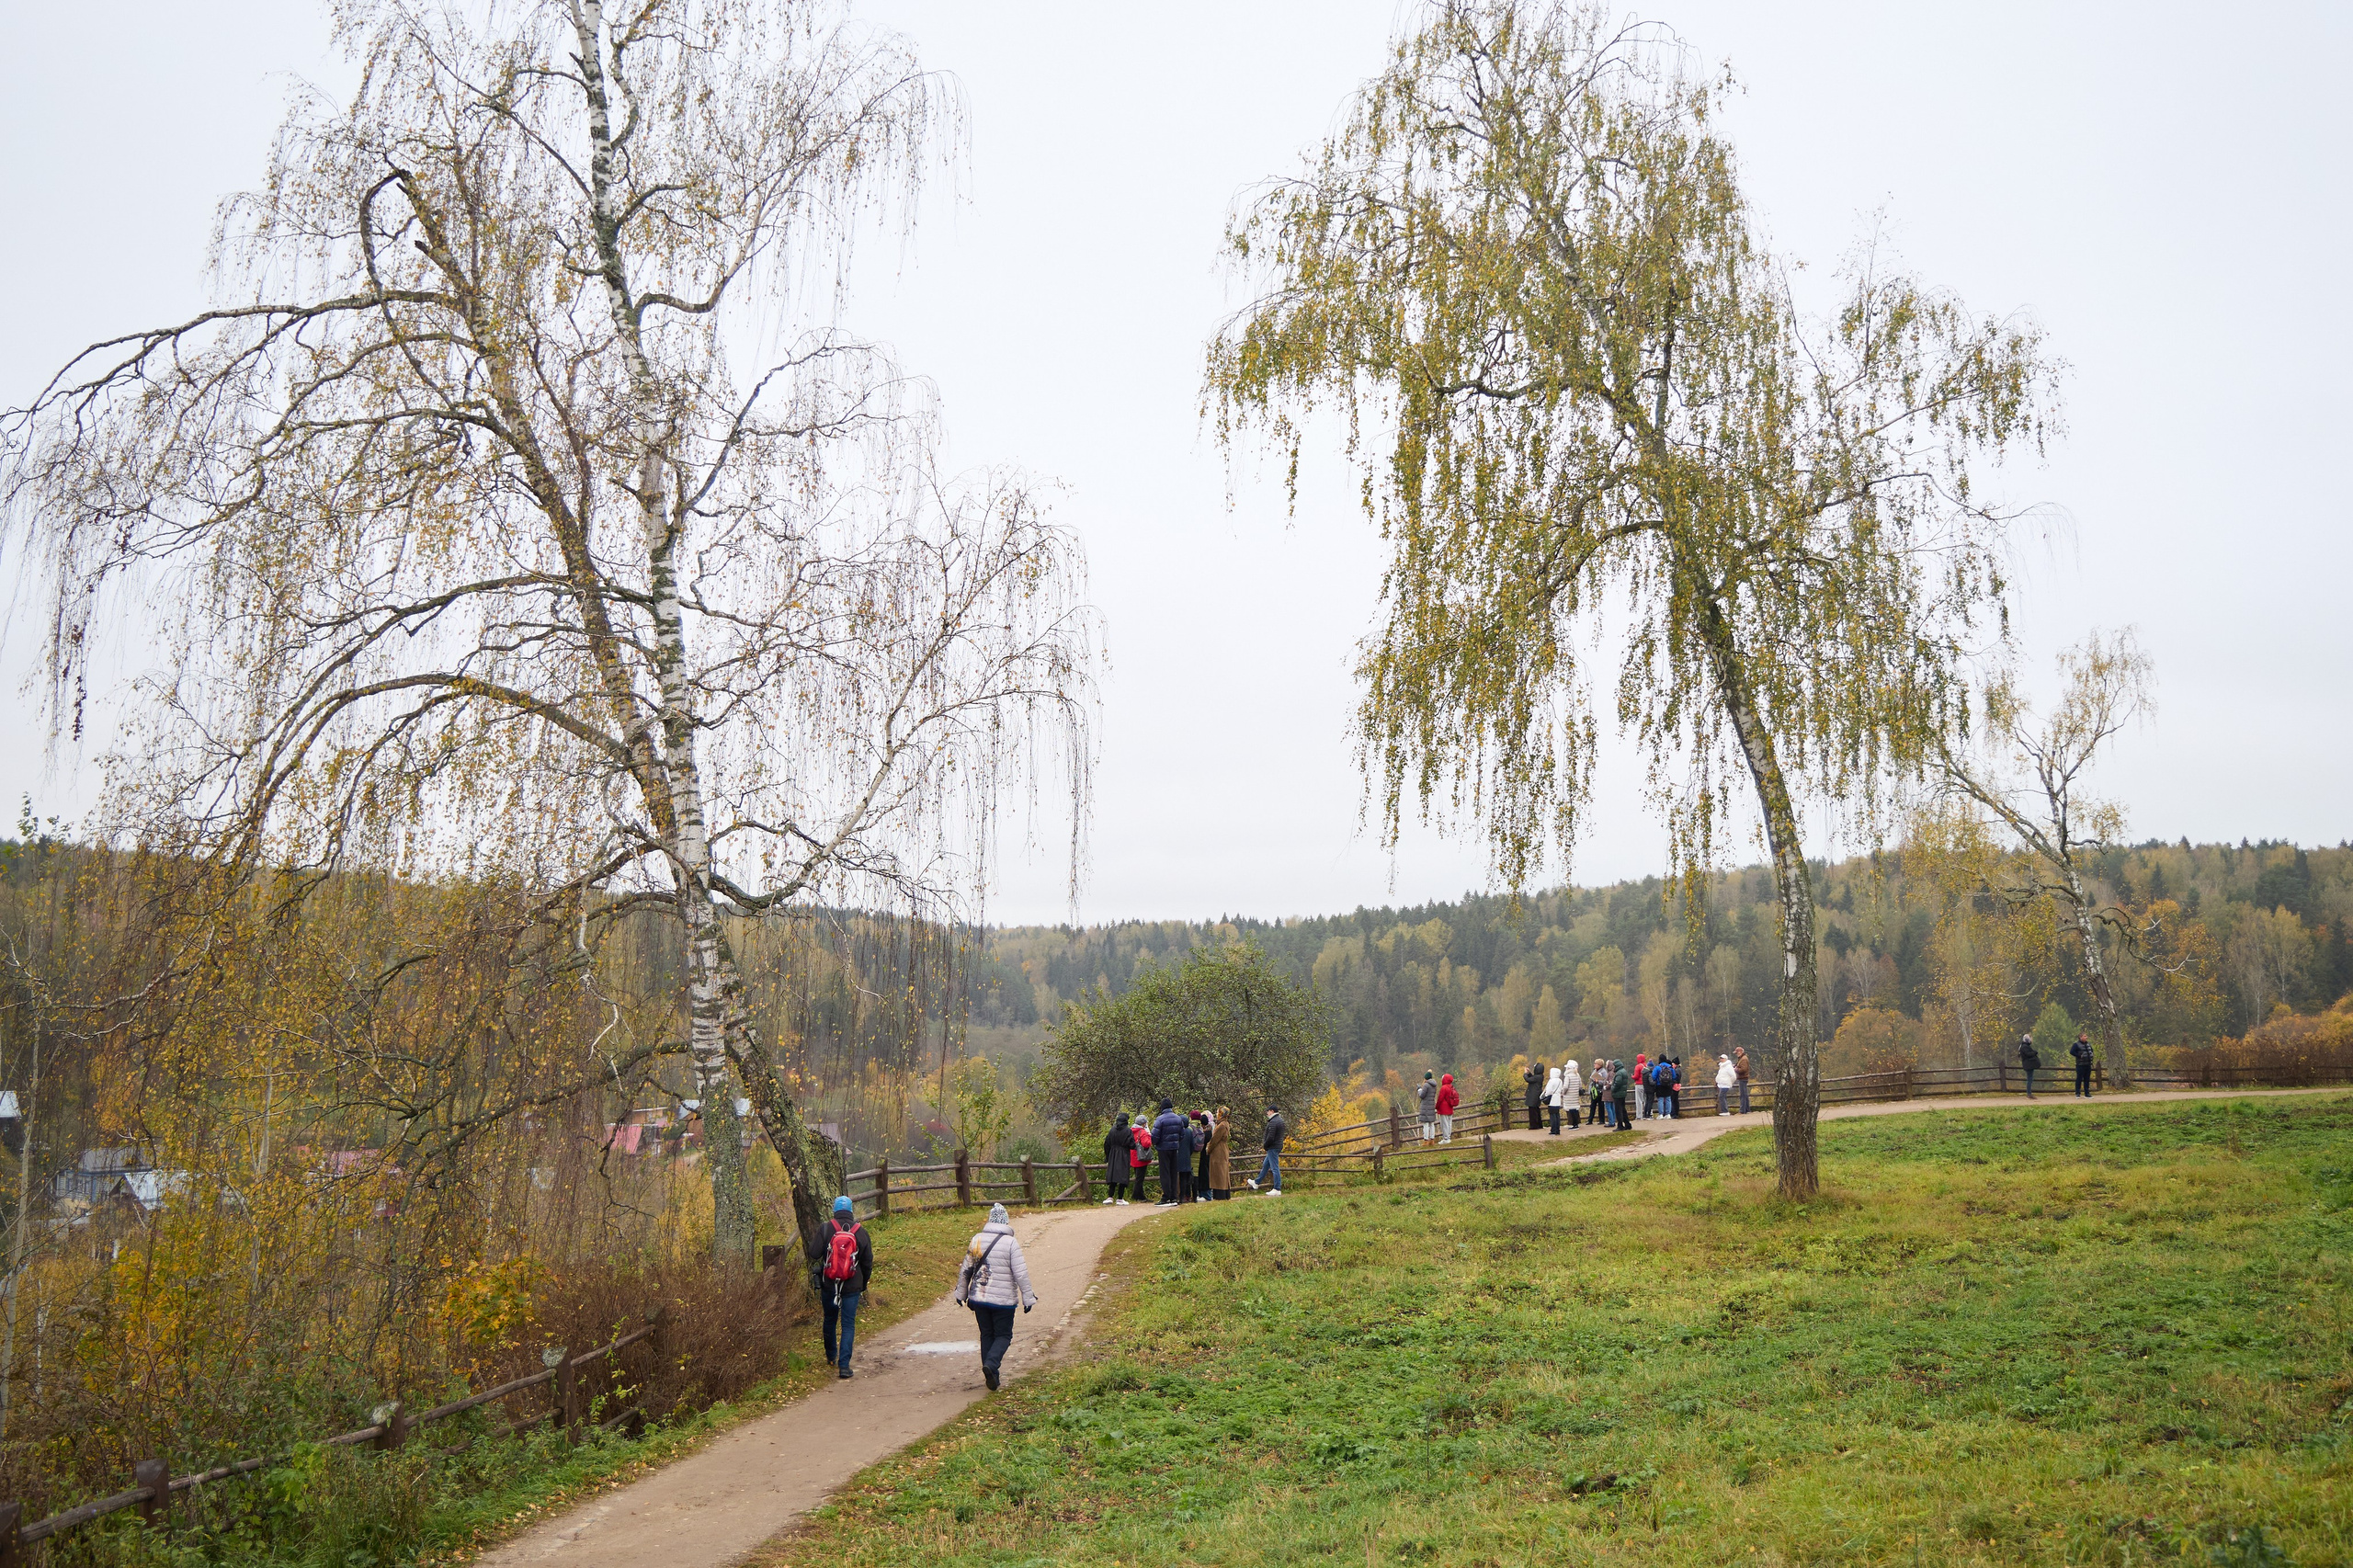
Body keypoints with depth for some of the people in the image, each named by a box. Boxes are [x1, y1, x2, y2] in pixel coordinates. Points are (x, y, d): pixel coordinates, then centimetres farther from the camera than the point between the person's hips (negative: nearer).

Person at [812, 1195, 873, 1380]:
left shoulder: (826, 1229, -8)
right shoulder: (861, 1232, -3)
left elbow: (815, 1254, -4)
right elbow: (868, 1262, 5)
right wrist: (863, 1285, 18)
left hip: (828, 1284, 0)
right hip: (852, 1287, 0)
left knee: (830, 1320, 20)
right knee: (848, 1324, 2)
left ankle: (831, 1356, 37)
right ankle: (844, 1365, -7)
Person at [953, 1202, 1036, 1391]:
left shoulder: (977, 1240, 1)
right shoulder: (1011, 1242, -12)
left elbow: (966, 1270, 7)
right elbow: (1021, 1273, -11)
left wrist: (960, 1293, 18)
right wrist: (1028, 1298, -4)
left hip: (978, 1298, 4)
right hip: (1003, 1300, -4)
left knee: (986, 1335, 15)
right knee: (1003, 1335, 8)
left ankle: (992, 1377, 14)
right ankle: (991, 1364, -17)